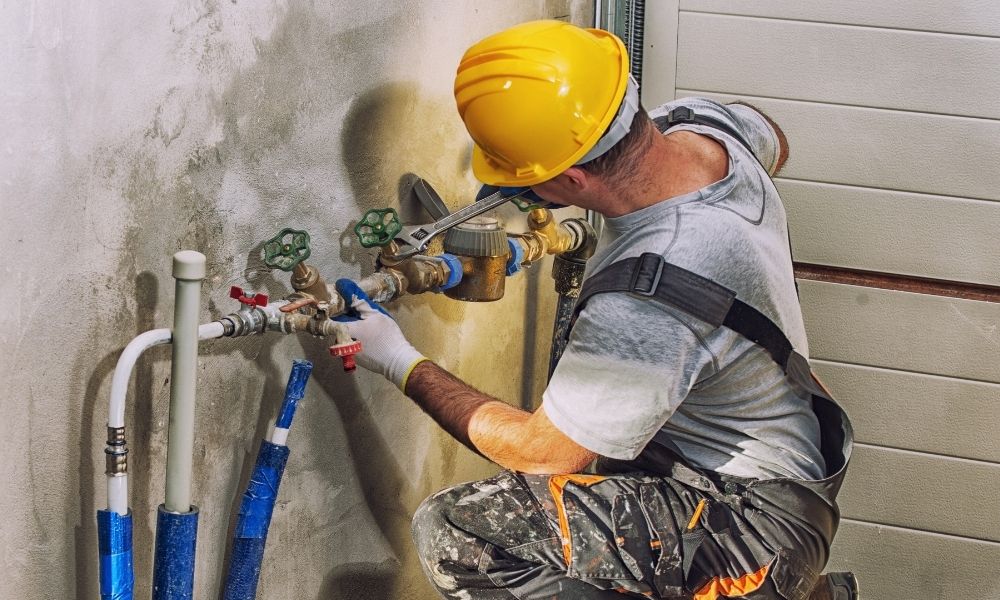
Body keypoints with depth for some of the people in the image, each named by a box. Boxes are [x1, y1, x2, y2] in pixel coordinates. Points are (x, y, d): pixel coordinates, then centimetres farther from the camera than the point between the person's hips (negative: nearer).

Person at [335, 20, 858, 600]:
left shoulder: (646, 306, -33)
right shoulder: (703, 122, -9)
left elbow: (541, 450, -18)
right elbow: (774, 144, 19)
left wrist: (405, 367, -7)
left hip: (754, 524, -10)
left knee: (455, 533, -19)